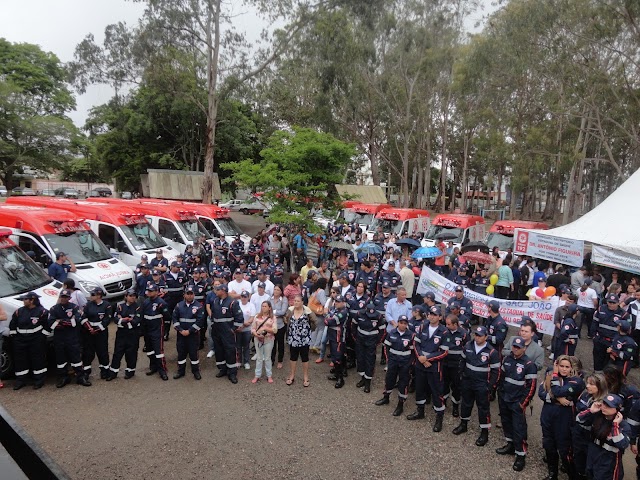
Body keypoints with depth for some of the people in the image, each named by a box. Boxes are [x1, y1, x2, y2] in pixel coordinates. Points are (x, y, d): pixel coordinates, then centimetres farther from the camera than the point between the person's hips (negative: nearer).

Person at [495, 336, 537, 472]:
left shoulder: (529, 365, -16)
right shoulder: (507, 359, 2)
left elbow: (531, 386, -14)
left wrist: (523, 403, -12)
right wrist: (500, 393, 13)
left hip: (517, 403, -6)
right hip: (504, 399, 6)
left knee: (519, 428, -1)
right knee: (506, 422, 19)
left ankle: (521, 455, 12)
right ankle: (510, 445, 38)